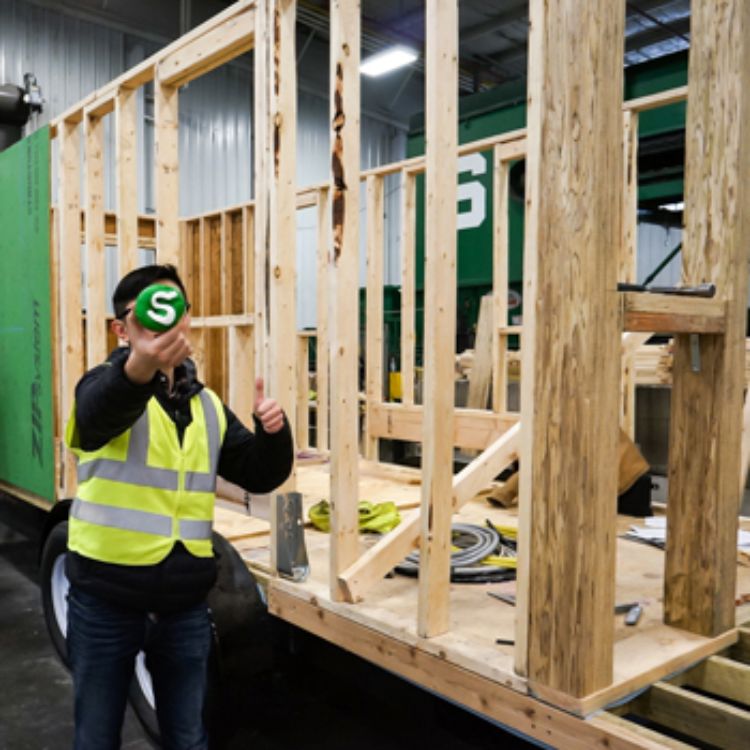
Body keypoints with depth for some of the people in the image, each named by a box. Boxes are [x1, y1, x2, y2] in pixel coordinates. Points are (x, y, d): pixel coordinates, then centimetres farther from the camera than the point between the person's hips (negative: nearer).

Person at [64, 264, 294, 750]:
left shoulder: (206, 403, 6)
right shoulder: (106, 384, -10)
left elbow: (259, 474, 5)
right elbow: (99, 411, -35)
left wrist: (273, 432, -16)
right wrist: (138, 368, -57)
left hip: (184, 604, 4)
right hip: (105, 601, -3)